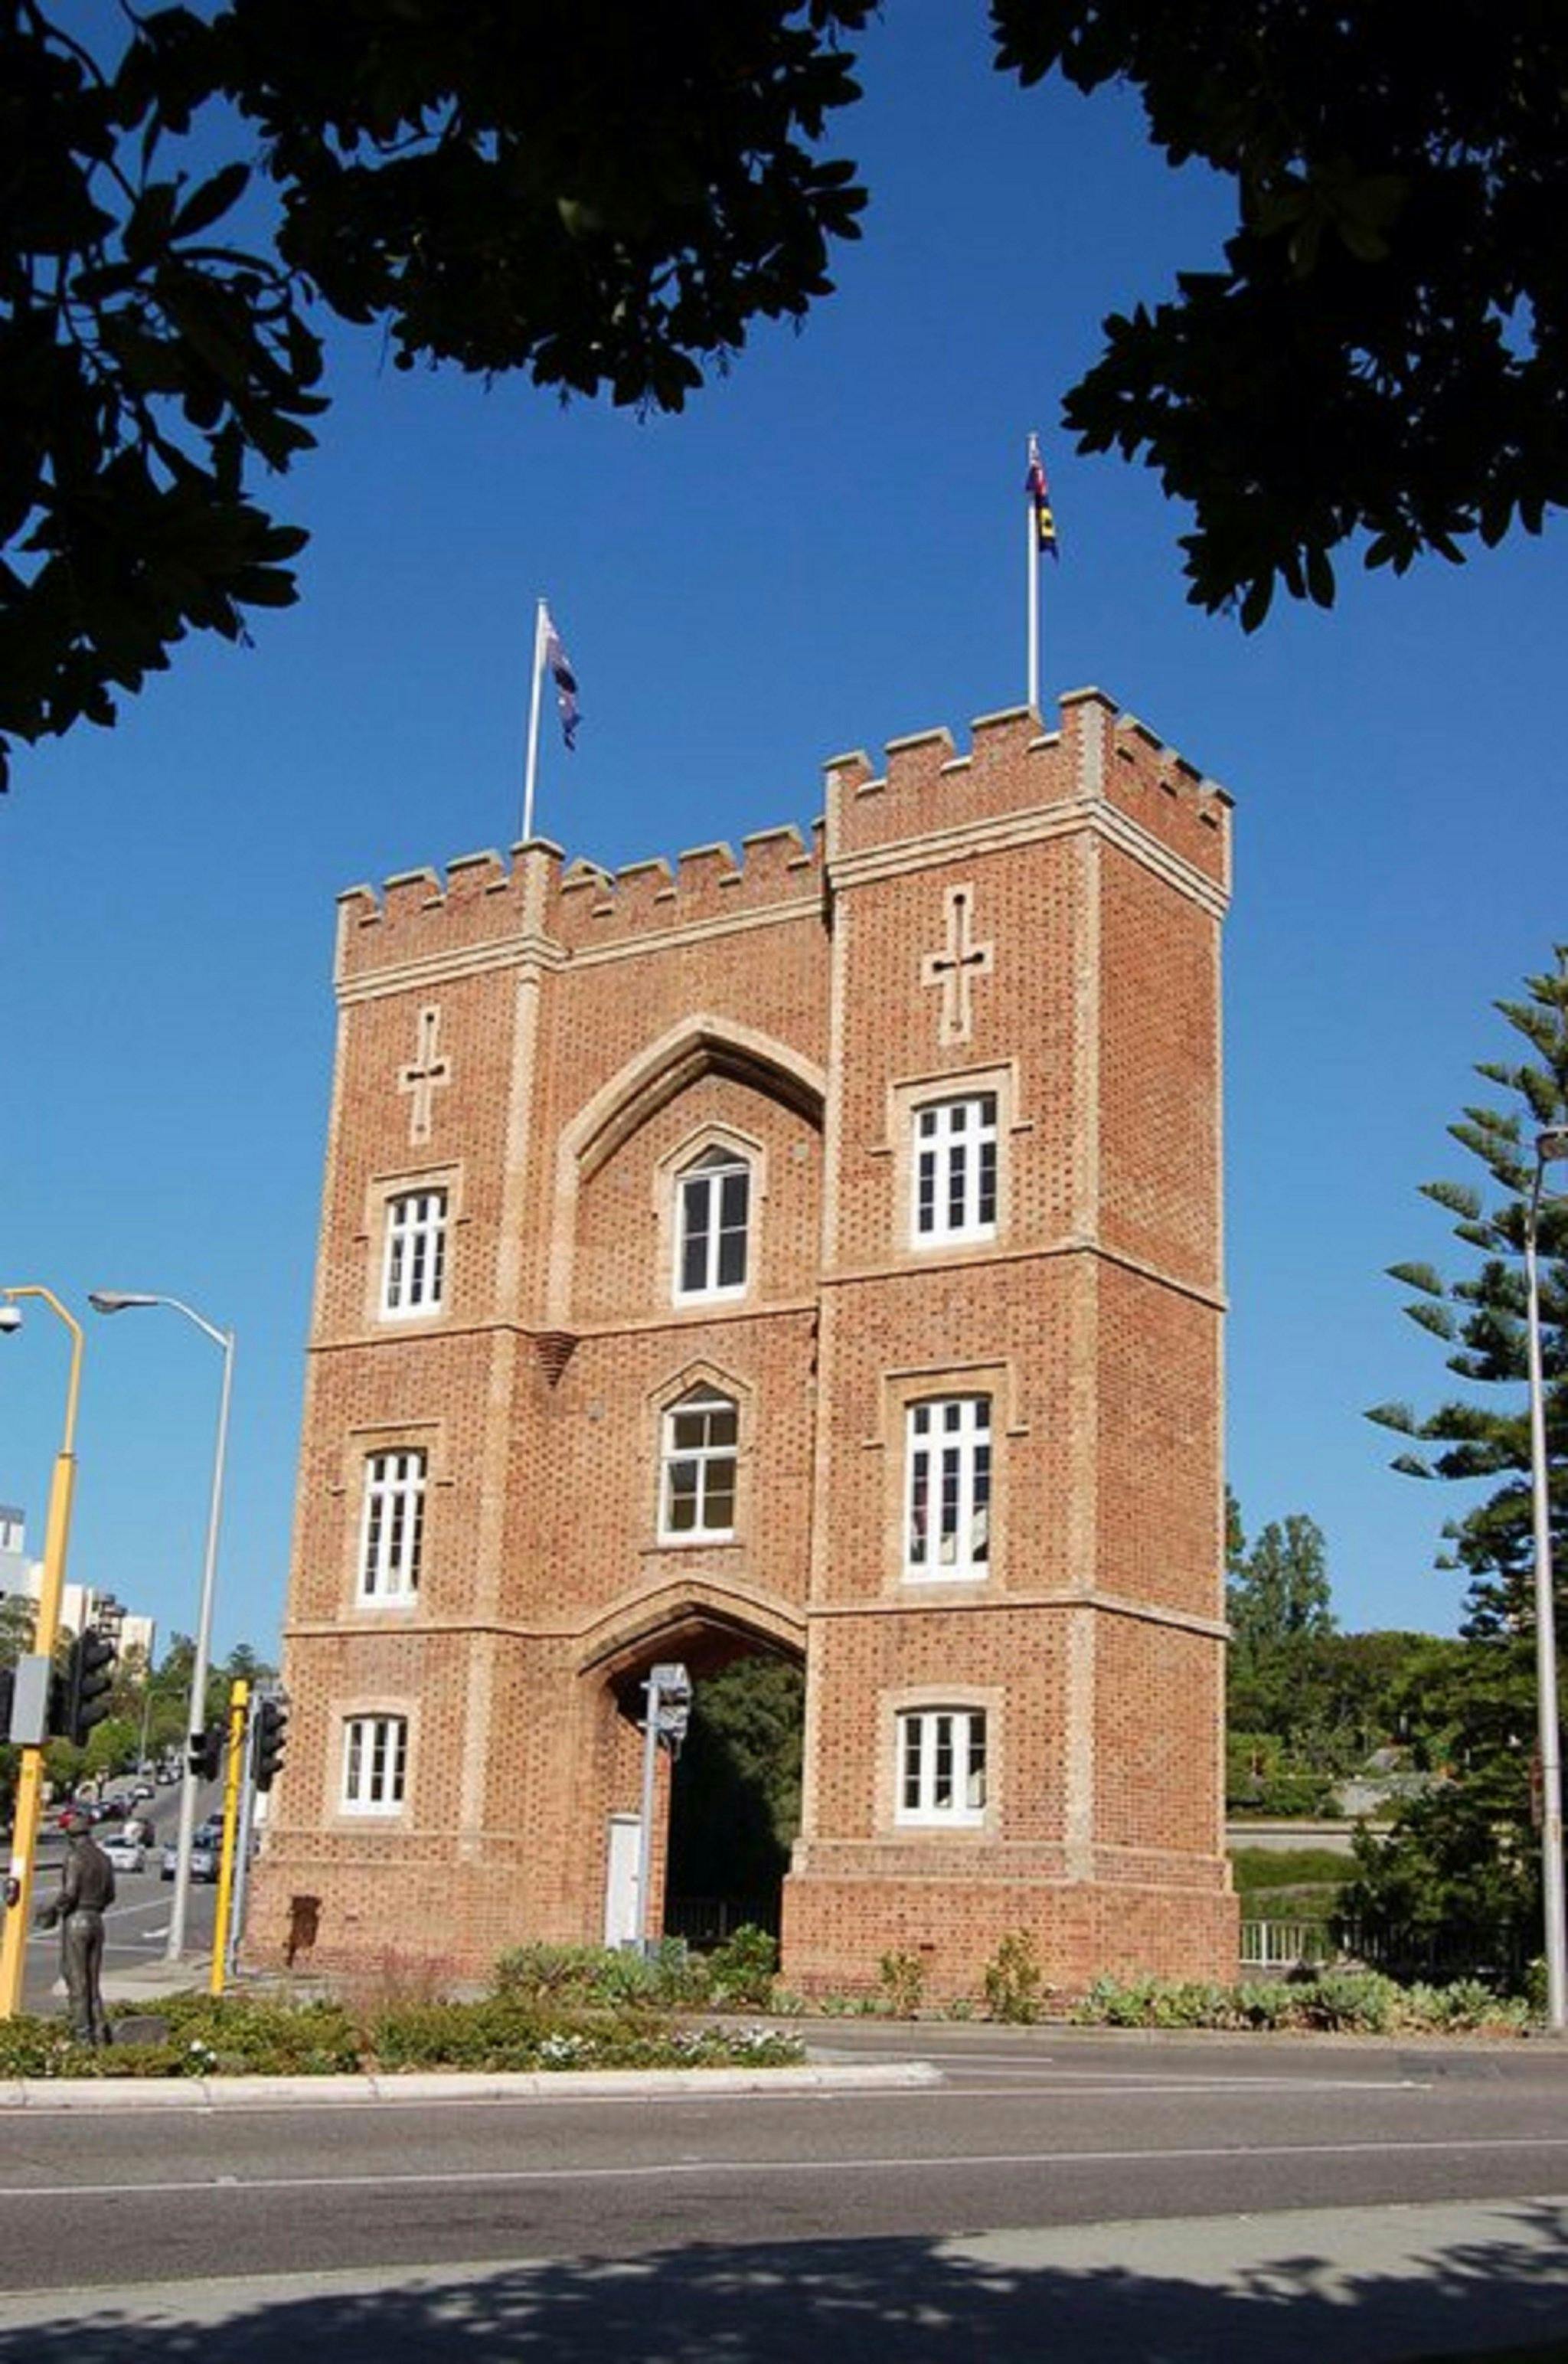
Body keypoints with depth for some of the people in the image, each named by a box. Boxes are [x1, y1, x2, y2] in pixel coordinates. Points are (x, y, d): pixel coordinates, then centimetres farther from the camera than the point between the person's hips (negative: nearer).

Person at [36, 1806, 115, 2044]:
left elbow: (69, 1893, -18)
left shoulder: (75, 1857, -12)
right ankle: (99, 2035, 10)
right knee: (93, 1982, 12)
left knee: (77, 1981, -2)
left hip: (76, 1920, -7)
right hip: (96, 1921, 7)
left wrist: (52, 1910, -3)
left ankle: (82, 2035, -2)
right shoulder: (103, 1858, 10)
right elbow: (110, 1895, 13)